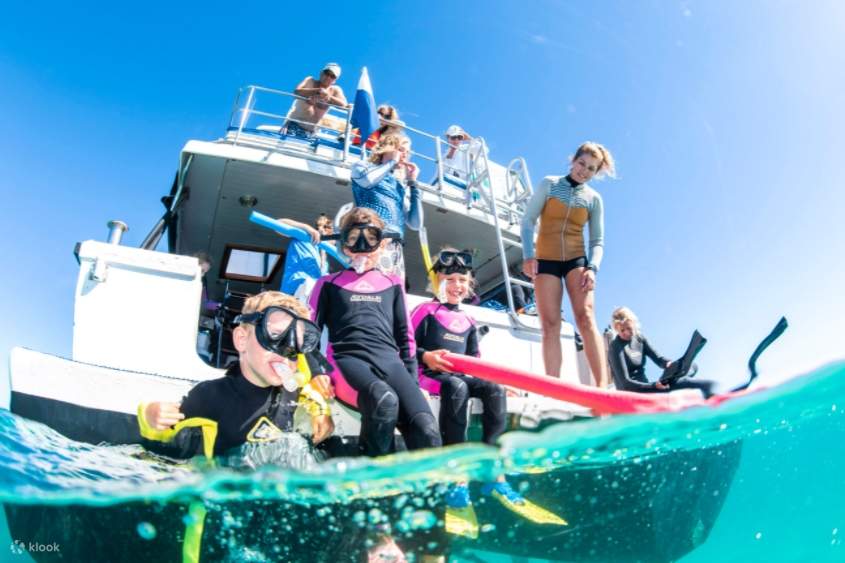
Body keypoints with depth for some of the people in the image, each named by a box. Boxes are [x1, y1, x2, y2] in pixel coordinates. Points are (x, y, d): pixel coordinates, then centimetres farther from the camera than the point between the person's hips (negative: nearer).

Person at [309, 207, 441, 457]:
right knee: (385, 400, -39)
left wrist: (413, 383, 11)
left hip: (389, 361, 3)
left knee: (427, 432, -26)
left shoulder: (393, 285, 26)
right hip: (348, 360, -2)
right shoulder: (329, 284, 20)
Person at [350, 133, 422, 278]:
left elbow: (416, 224, 19)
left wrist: (412, 183, 20)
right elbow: (367, 180, -10)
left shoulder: (399, 185, 28)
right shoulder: (363, 167, 18)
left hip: (395, 247, 6)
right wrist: (392, 162, 7)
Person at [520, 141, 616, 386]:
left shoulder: (594, 198, 9)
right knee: (550, 325, -7)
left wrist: (592, 268, -12)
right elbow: (528, 221, 2)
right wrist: (528, 256, -11)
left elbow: (597, 241, 7)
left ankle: (602, 387, -23)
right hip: (545, 261, 0)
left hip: (577, 260, 0)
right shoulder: (549, 184, 6)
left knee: (586, 318, -17)